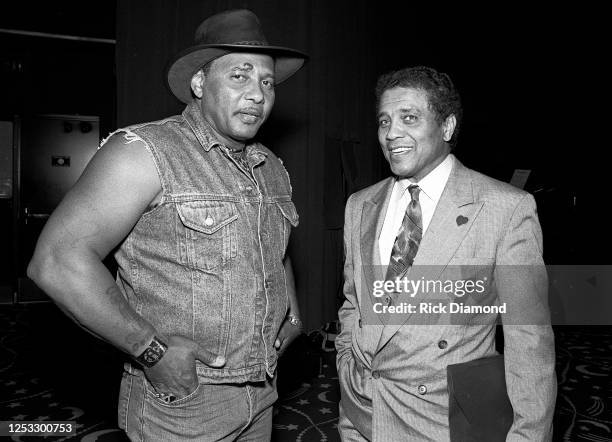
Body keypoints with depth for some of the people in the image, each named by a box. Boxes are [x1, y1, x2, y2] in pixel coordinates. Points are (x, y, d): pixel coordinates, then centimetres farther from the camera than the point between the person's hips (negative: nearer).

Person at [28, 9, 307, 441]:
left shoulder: (273, 169, 7)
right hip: (181, 403, -6)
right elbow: (56, 260, -21)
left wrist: (292, 315, 10)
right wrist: (151, 351, -21)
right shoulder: (145, 152, -15)